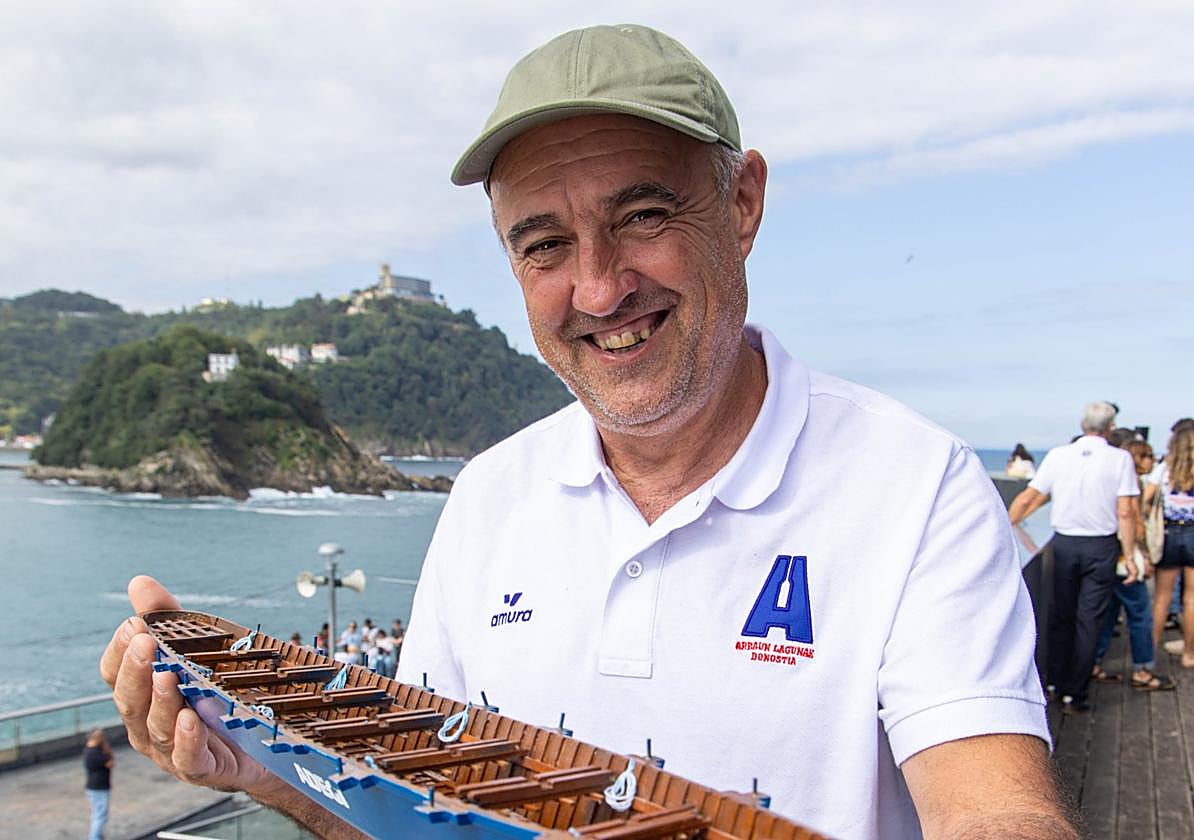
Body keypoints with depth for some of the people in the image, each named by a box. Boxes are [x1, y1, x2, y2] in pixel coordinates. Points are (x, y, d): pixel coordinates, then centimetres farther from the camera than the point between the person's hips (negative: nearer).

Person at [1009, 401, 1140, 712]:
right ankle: (1074, 694, 7)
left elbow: (1026, 499, 0)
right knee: (1089, 621, 4)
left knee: (1060, 616, 15)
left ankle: (1055, 683, 23)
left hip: (1065, 544, 2)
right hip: (1101, 546, -2)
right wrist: (1129, 556, -4)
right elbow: (1126, 513, -10)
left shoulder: (1058, 455, -1)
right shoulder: (1120, 459, -6)